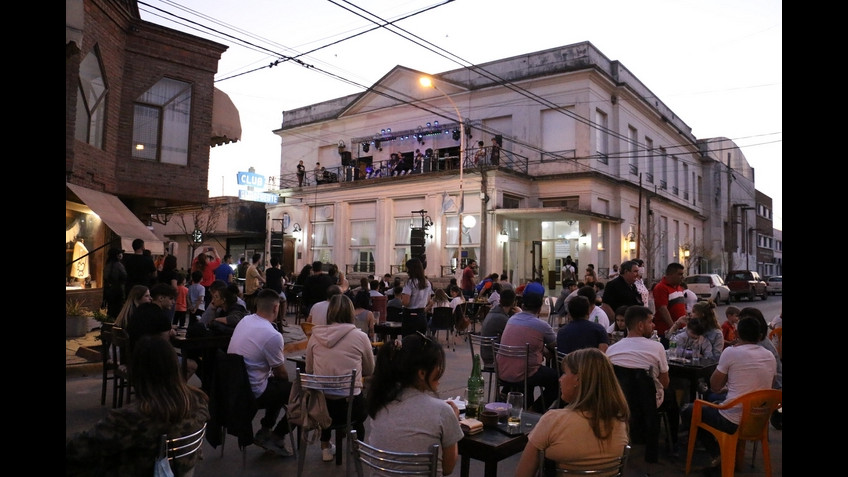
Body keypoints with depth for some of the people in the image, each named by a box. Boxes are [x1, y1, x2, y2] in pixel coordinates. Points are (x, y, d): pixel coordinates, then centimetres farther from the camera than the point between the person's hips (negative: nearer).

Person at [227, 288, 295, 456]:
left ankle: (265, 431, 25)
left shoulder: (244, 321, 0)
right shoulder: (273, 336, -24)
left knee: (279, 385, 27)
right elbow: (281, 373, -9)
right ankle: (276, 437, 8)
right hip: (252, 394, -9)